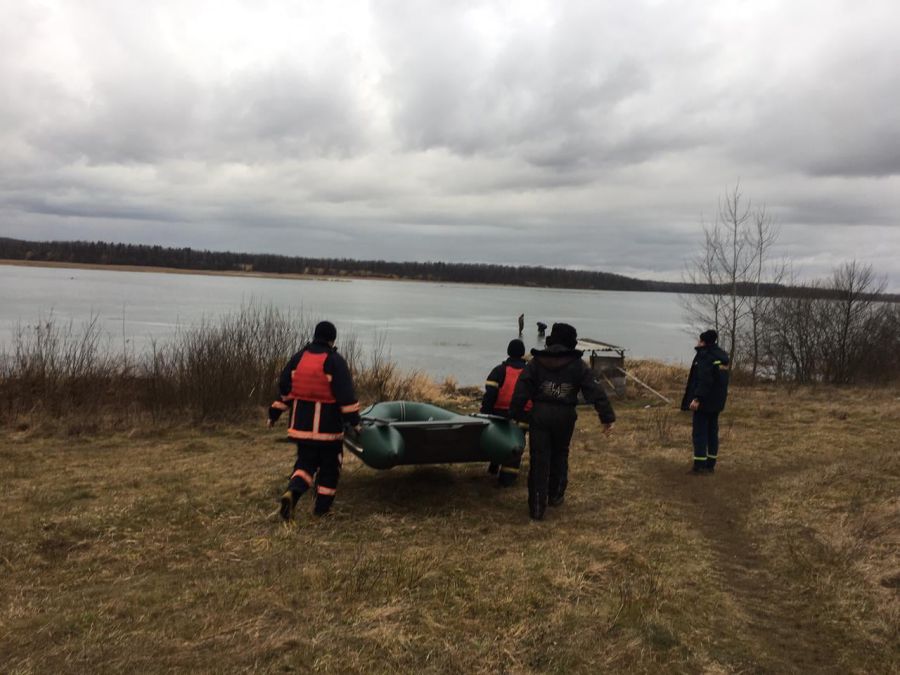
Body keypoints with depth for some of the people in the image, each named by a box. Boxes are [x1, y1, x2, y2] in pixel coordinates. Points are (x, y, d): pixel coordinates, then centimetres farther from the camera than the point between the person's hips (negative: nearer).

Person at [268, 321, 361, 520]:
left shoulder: (298, 357, 7)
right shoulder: (335, 361, -9)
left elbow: (283, 388, 10)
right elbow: (345, 393, -14)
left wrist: (274, 413, 18)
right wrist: (353, 419, -9)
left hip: (302, 423, 4)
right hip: (328, 424, -4)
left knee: (306, 461, 16)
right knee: (329, 464, 13)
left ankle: (292, 492, -11)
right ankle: (322, 506, 18)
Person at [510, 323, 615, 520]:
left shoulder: (536, 362, 3)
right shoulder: (578, 365, 1)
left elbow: (521, 389, -3)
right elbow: (596, 392, -2)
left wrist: (516, 413, 1)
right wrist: (607, 417, 0)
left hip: (540, 415, 0)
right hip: (565, 416, 0)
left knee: (539, 460, 3)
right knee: (559, 455, 23)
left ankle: (537, 507, 3)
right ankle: (555, 495, 33)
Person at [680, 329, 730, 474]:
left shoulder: (705, 356, -17)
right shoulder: (721, 356, 10)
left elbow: (704, 380, -25)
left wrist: (697, 398, -28)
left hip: (704, 401, -9)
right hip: (717, 402, 9)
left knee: (699, 432, -3)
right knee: (712, 431, 13)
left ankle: (700, 465, -3)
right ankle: (710, 464, 18)